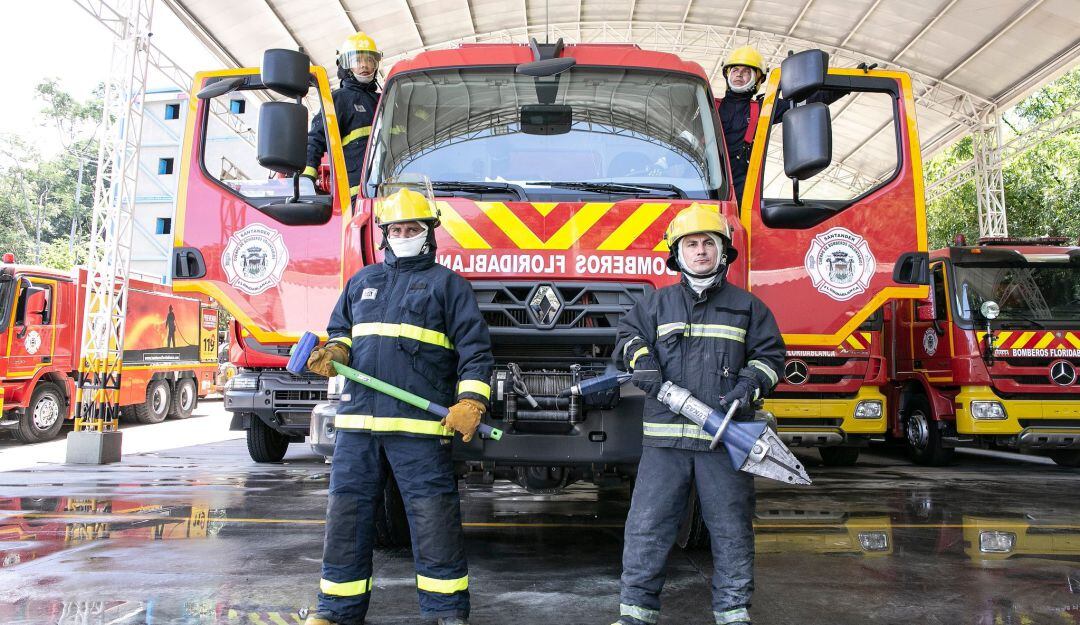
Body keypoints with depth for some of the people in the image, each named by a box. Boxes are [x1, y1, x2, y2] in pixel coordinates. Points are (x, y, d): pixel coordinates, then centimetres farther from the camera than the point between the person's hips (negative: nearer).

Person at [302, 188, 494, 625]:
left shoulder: (446, 283, 6)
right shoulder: (362, 281, 21)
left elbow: (475, 347, 0)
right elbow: (341, 330, 26)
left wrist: (470, 402, -12)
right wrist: (334, 352, 2)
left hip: (419, 424, -4)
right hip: (357, 418, 5)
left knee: (433, 515, -2)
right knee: (346, 511, 9)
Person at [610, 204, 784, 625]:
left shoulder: (747, 306, 11)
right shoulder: (657, 304, 13)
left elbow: (771, 355, 11)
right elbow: (627, 335, 16)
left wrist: (750, 384, -8)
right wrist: (641, 360, -5)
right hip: (664, 437, 1)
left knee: (732, 530, 8)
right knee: (647, 527, 2)